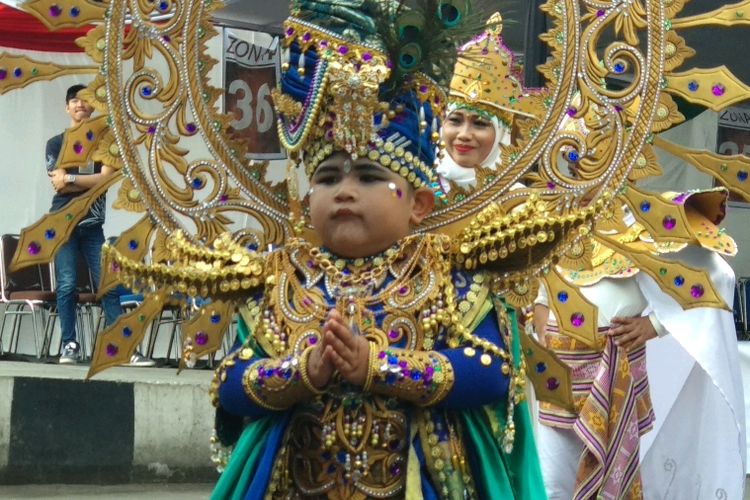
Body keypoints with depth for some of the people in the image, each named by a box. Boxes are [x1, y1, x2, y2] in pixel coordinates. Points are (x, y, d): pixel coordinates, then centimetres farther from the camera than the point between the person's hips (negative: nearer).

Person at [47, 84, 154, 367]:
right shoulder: (56, 144, 7)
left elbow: (107, 179, -6)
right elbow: (58, 183, -6)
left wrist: (70, 178, -7)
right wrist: (91, 181, -5)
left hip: (92, 223, 1)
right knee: (67, 284, -6)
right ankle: (70, 345, -1)